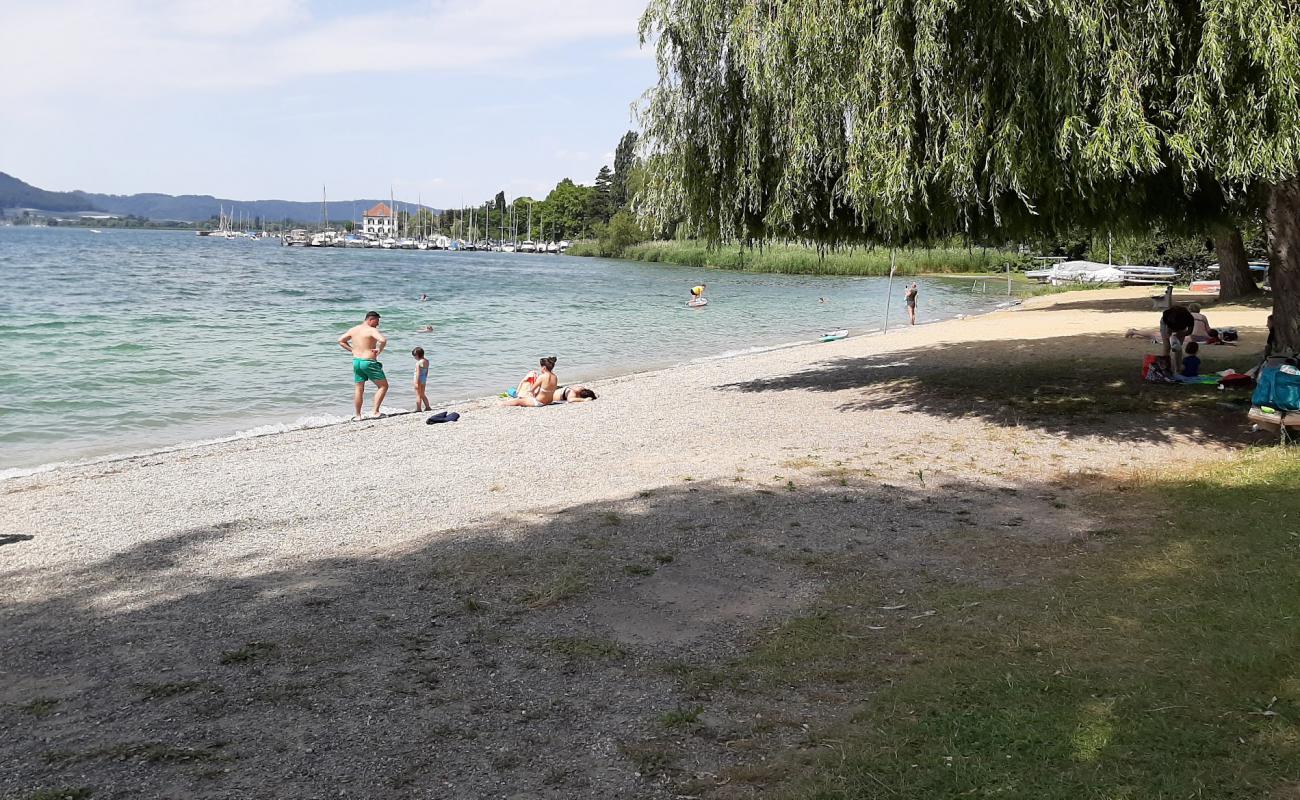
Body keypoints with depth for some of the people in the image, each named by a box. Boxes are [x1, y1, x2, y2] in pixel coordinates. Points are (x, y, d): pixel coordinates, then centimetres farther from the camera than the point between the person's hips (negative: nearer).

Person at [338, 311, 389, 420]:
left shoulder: (353, 330, 9)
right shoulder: (372, 330, -13)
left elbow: (340, 341, 19)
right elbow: (383, 340, -31)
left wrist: (352, 350, 13)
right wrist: (379, 350, -14)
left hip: (356, 361, 7)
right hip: (369, 362, -7)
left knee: (358, 389, 15)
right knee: (383, 386, 5)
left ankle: (357, 415, 18)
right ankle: (375, 412, -3)